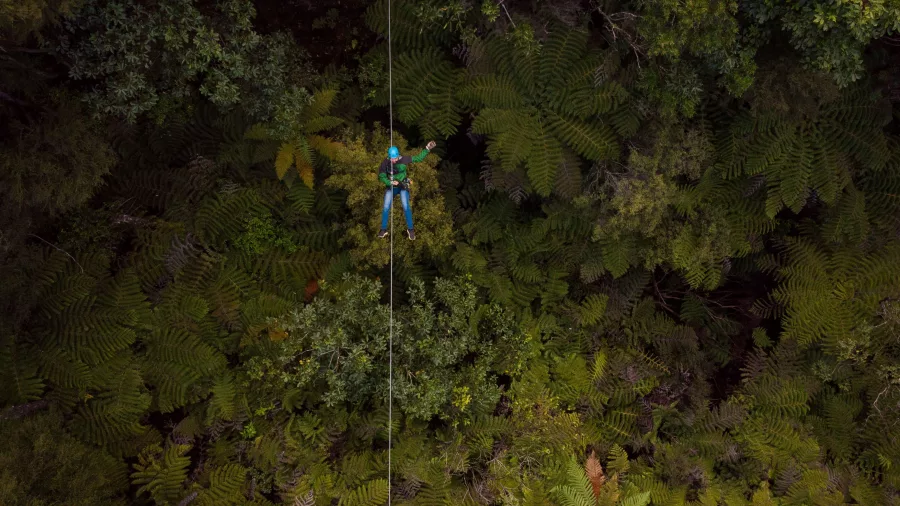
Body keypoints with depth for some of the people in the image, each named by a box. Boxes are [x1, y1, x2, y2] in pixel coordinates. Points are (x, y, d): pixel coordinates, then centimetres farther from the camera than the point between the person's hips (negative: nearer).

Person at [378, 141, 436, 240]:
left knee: (406, 207, -10)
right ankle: (383, 229, 10)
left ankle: (410, 229, 5)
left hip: (403, 186, -1)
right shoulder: (385, 163, -16)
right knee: (386, 208, -4)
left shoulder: (403, 160, -16)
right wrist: (391, 182, -24)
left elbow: (418, 158, -5)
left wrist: (427, 149, -12)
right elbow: (382, 177, -8)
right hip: (390, 187, 1)